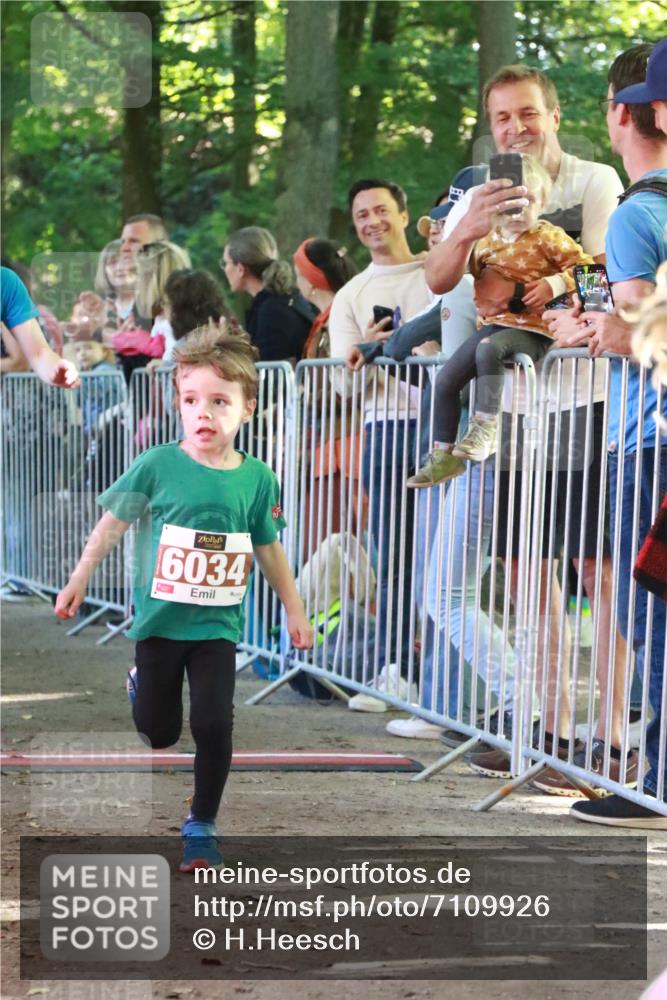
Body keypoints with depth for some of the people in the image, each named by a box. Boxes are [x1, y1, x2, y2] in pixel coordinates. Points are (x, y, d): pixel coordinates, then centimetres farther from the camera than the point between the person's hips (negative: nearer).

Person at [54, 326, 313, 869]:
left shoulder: (257, 479, -6)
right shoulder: (157, 465, -12)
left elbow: (269, 549, 7)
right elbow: (114, 523, 0)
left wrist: (294, 610, 12)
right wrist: (79, 580, 3)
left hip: (218, 624, 1)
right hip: (160, 619, 0)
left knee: (213, 726, -9)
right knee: (160, 733, 11)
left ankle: (202, 825, 11)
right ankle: (141, 683, 47)